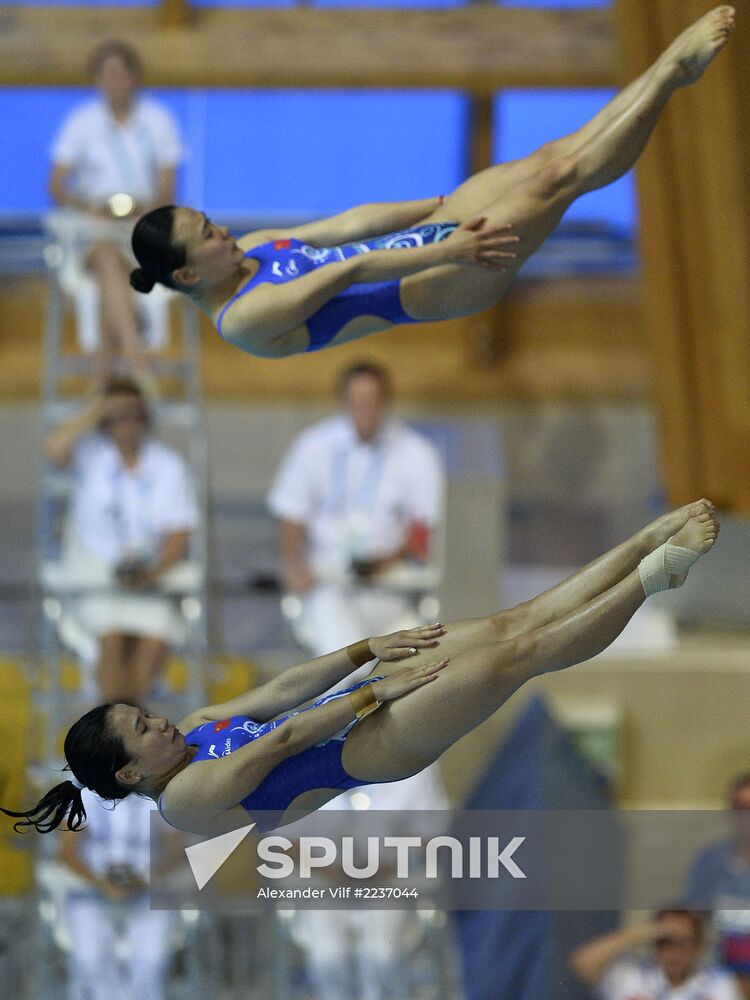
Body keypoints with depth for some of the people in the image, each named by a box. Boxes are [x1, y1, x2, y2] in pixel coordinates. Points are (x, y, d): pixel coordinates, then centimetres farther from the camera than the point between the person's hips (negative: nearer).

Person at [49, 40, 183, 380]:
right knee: (110, 261, -38)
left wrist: (148, 207, -17)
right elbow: (57, 187, 2)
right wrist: (89, 207, -17)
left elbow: (166, 191, 5)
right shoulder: (81, 122, 4)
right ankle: (137, 360, -55)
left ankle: (104, 369, -29)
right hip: (92, 221, -1)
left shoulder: (158, 120, 6)